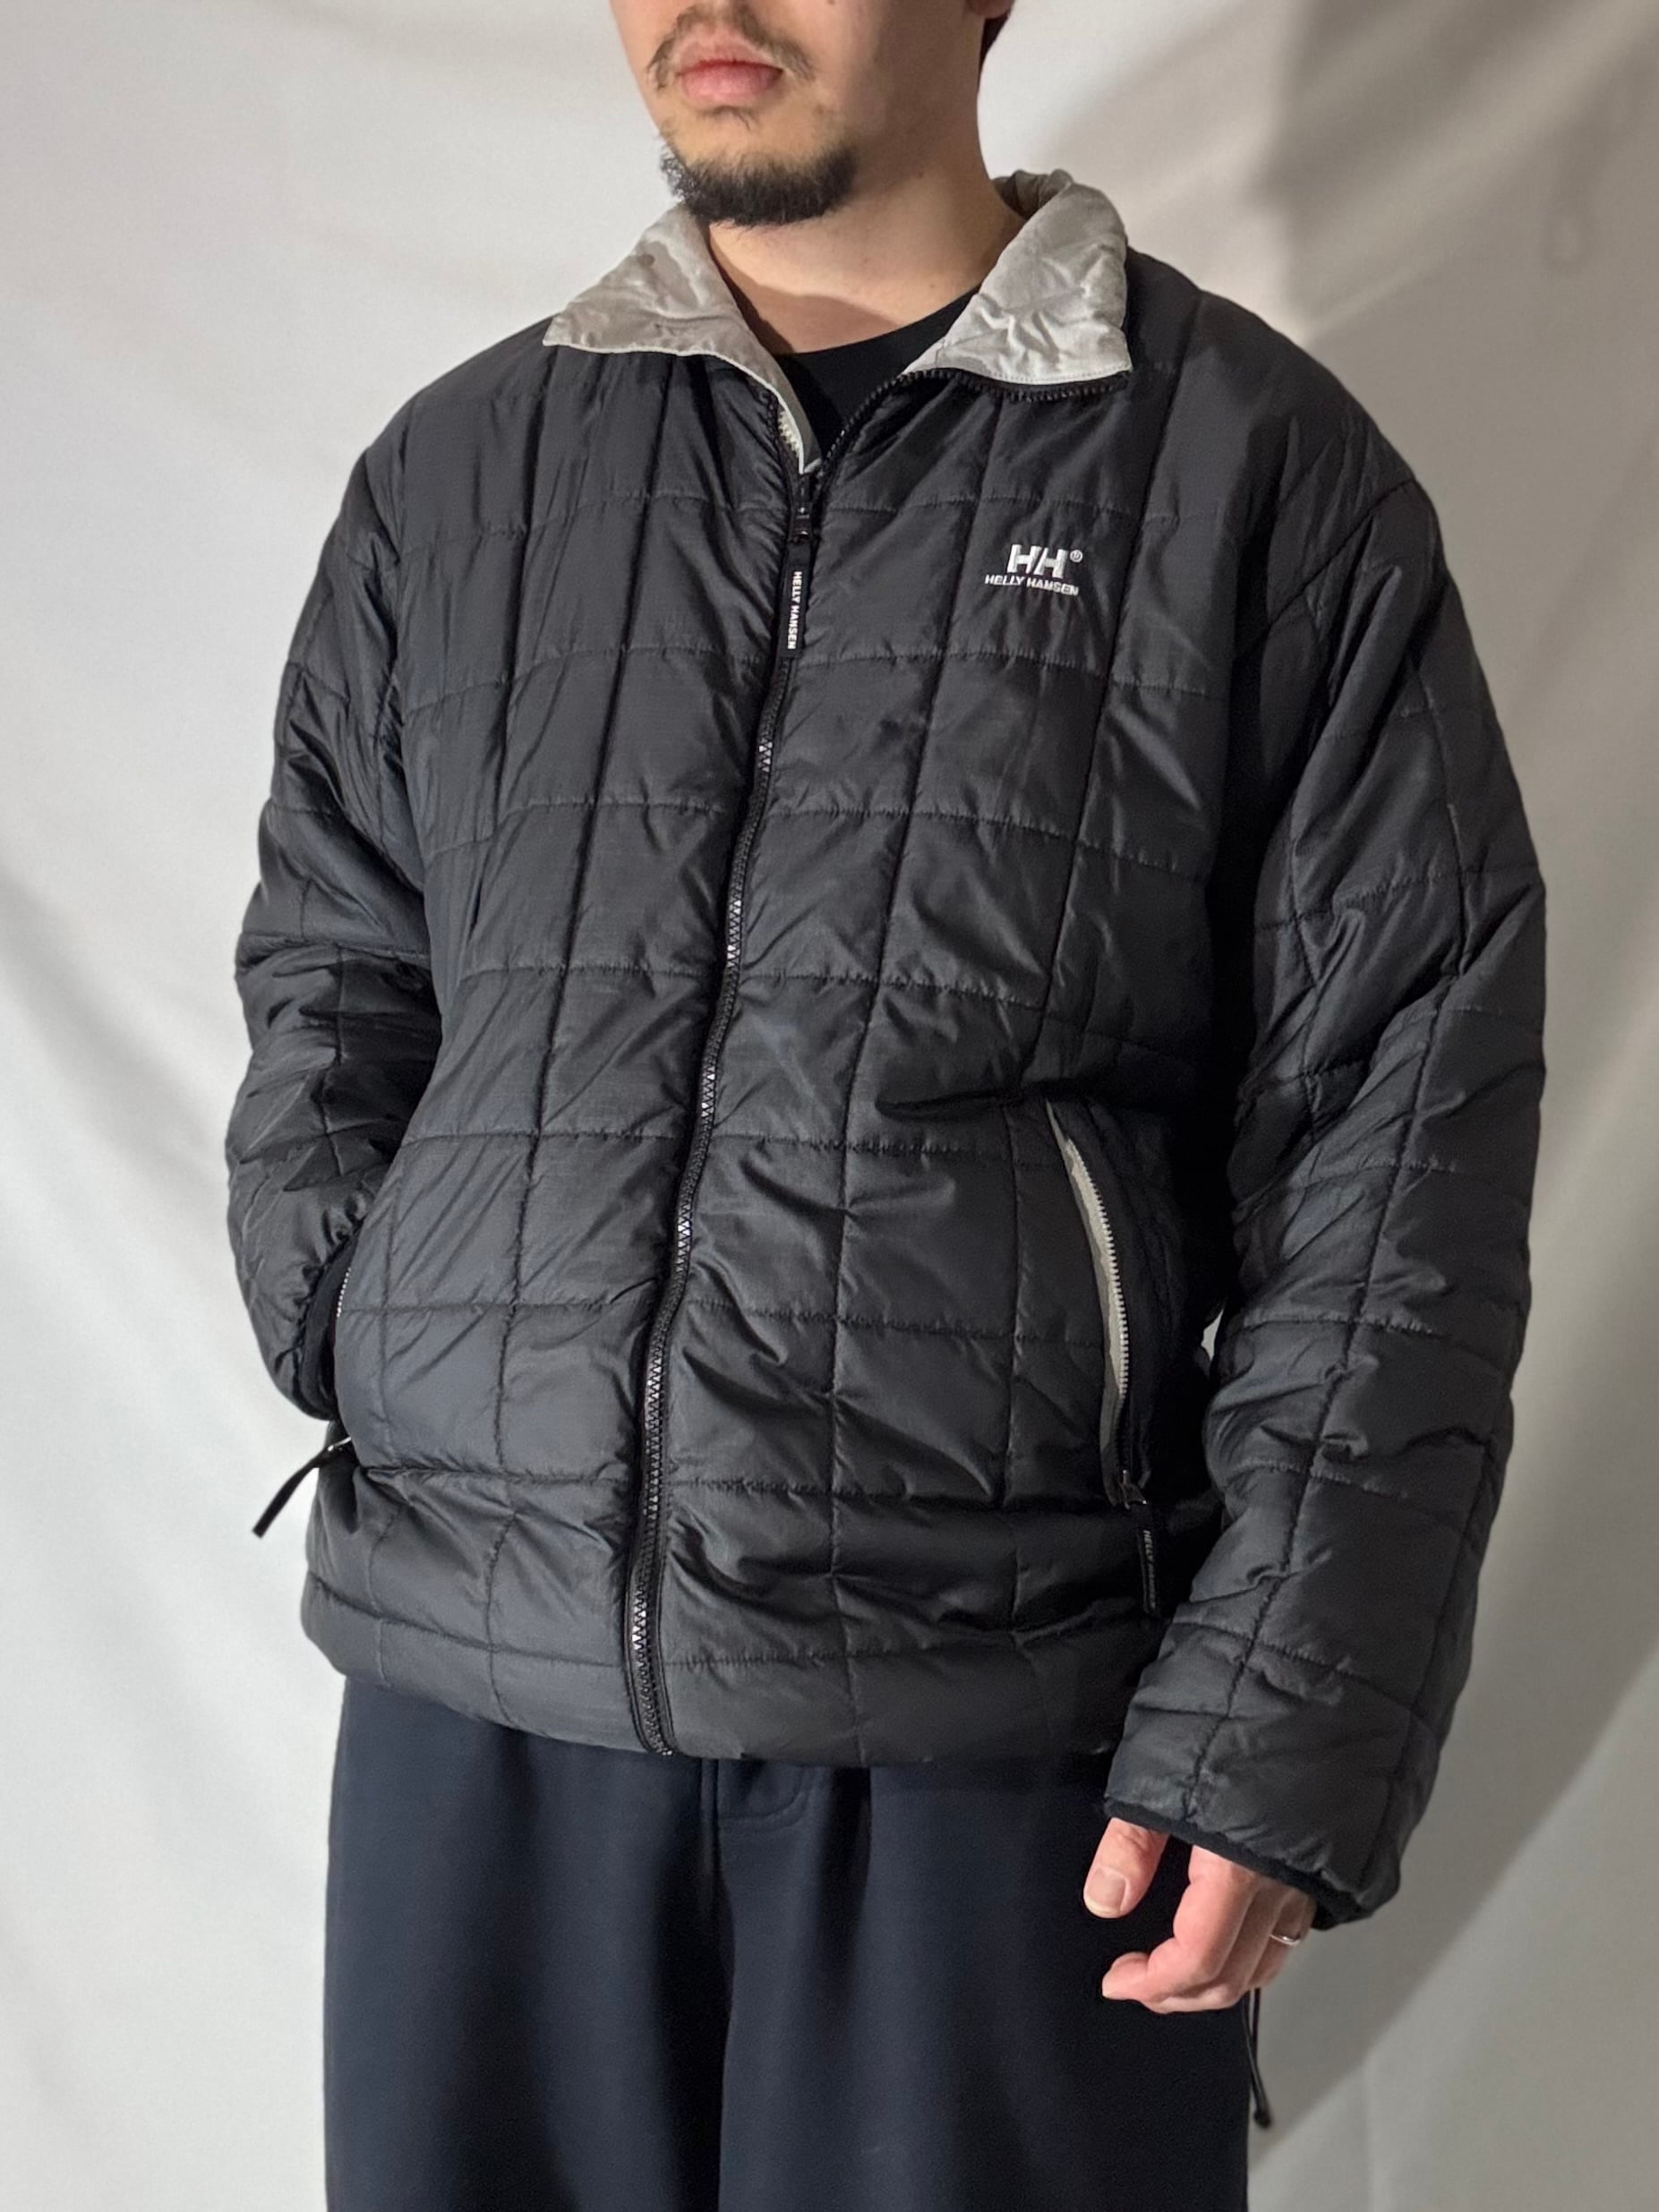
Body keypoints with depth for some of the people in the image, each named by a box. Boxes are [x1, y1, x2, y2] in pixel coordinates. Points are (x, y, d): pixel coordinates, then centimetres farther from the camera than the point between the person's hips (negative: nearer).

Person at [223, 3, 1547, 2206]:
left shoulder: (1256, 470, 0)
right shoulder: (456, 475, 11)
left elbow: (1402, 1127, -3)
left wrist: (1278, 1734, -9)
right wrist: (385, 1391, 0)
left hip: (1009, 1724, -3)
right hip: (473, 1695, 3)